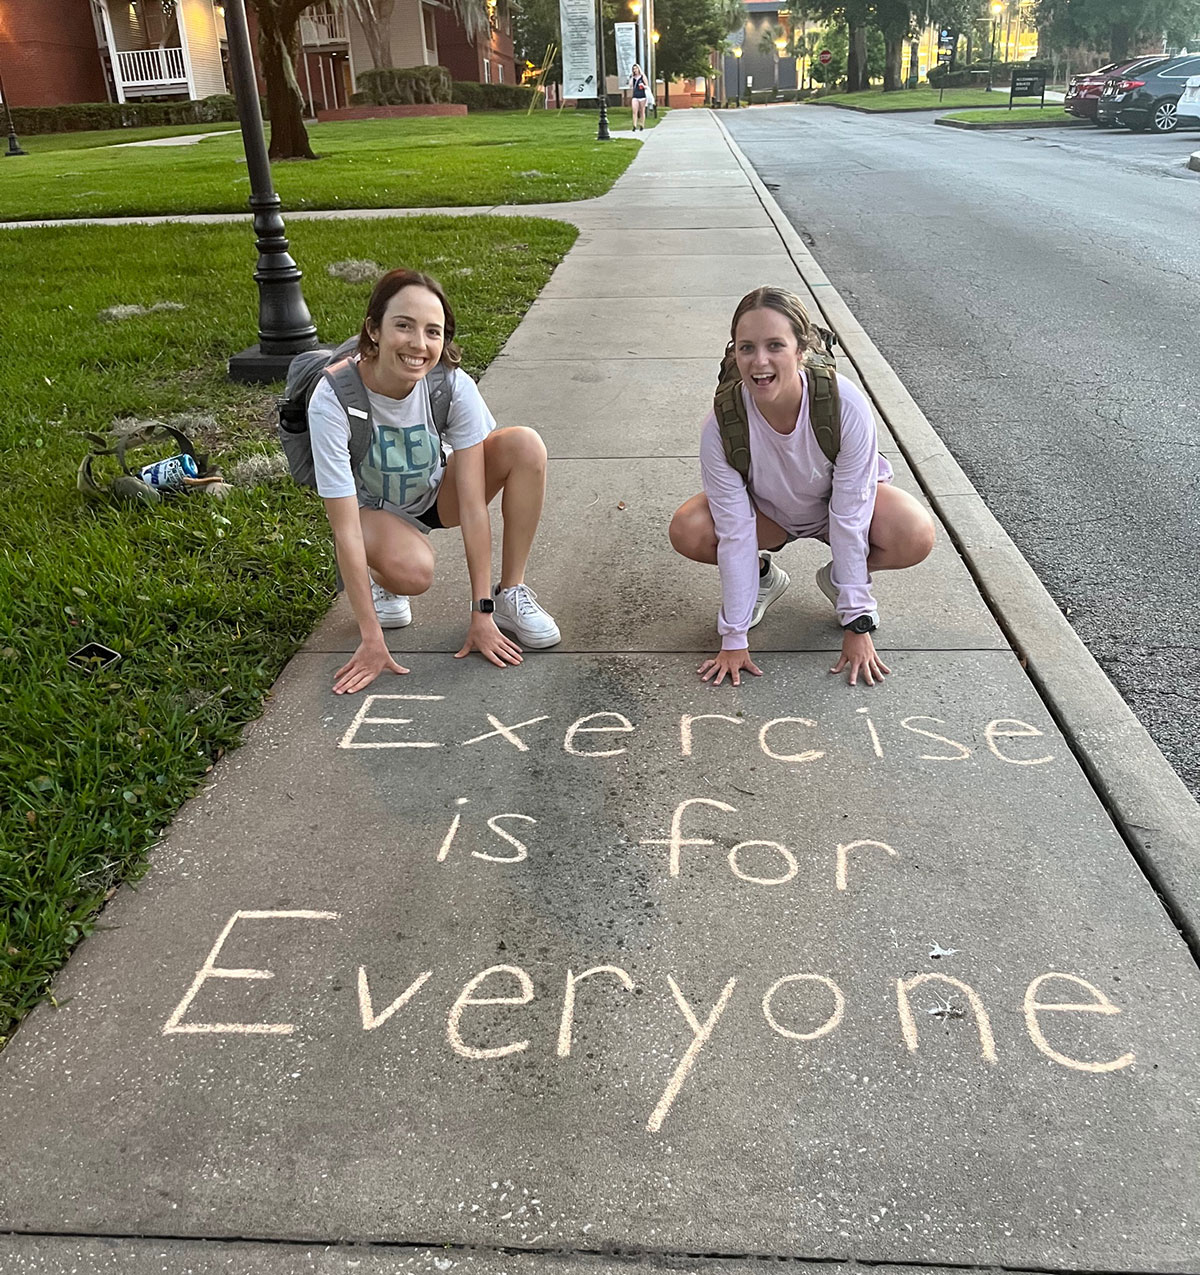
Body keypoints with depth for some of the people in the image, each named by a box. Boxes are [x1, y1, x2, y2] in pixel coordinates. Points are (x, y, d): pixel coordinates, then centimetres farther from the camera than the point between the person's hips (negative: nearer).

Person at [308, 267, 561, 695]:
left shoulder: (454, 386, -26)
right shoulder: (333, 400, -32)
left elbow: (472, 506, -25)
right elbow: (345, 530, -30)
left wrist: (482, 614, -26)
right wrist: (371, 640, -30)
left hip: (436, 493, 3)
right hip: (371, 509, -3)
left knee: (525, 445, -24)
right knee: (412, 569, -38)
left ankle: (509, 593, -11)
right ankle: (378, 578, 2)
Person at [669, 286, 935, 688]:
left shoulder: (846, 405, -34)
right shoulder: (723, 425, -31)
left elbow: (849, 521, -28)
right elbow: (735, 533, -26)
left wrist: (857, 625, -24)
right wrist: (734, 639, -23)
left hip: (839, 500, 0)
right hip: (767, 509, 1)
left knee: (916, 536, -30)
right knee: (687, 531, -27)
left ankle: (839, 578, 3)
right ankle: (762, 575, 5)